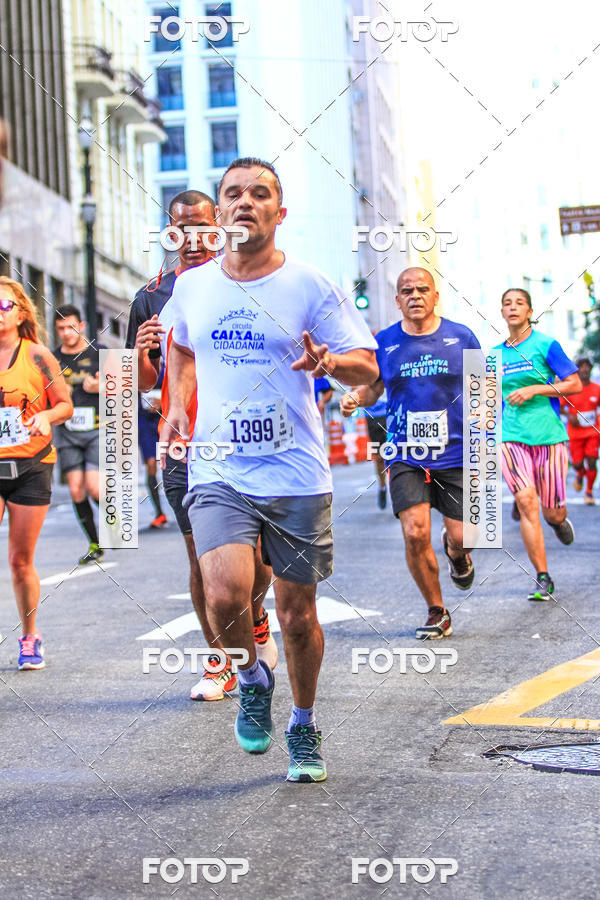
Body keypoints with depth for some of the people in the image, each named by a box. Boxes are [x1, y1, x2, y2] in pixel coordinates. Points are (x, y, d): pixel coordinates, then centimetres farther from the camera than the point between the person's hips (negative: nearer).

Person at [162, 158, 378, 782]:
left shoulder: (310, 287, -2)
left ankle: (303, 727, 31)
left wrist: (327, 362, -22)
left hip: (297, 475, -1)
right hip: (218, 472, 1)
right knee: (225, 595, -22)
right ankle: (253, 678, 11)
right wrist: (177, 405, 13)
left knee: (297, 614, 7)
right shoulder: (191, 287, 6)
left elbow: (367, 365, -1)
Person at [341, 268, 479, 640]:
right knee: (415, 533, -14)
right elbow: (373, 386, 14)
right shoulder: (385, 342, 2)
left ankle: (456, 554, 41)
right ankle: (437, 612, 7)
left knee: (461, 536, -1)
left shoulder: (461, 337, 1)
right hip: (406, 456, 0)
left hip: (456, 454, 0)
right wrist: (356, 397, -8)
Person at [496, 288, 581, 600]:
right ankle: (543, 579, -11)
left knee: (552, 513, 2)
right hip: (511, 437, 2)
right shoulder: (496, 354, 11)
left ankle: (558, 521, 43)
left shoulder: (546, 345, -1)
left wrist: (534, 389, -13)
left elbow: (575, 385, -5)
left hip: (549, 435, -2)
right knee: (526, 502, -17)